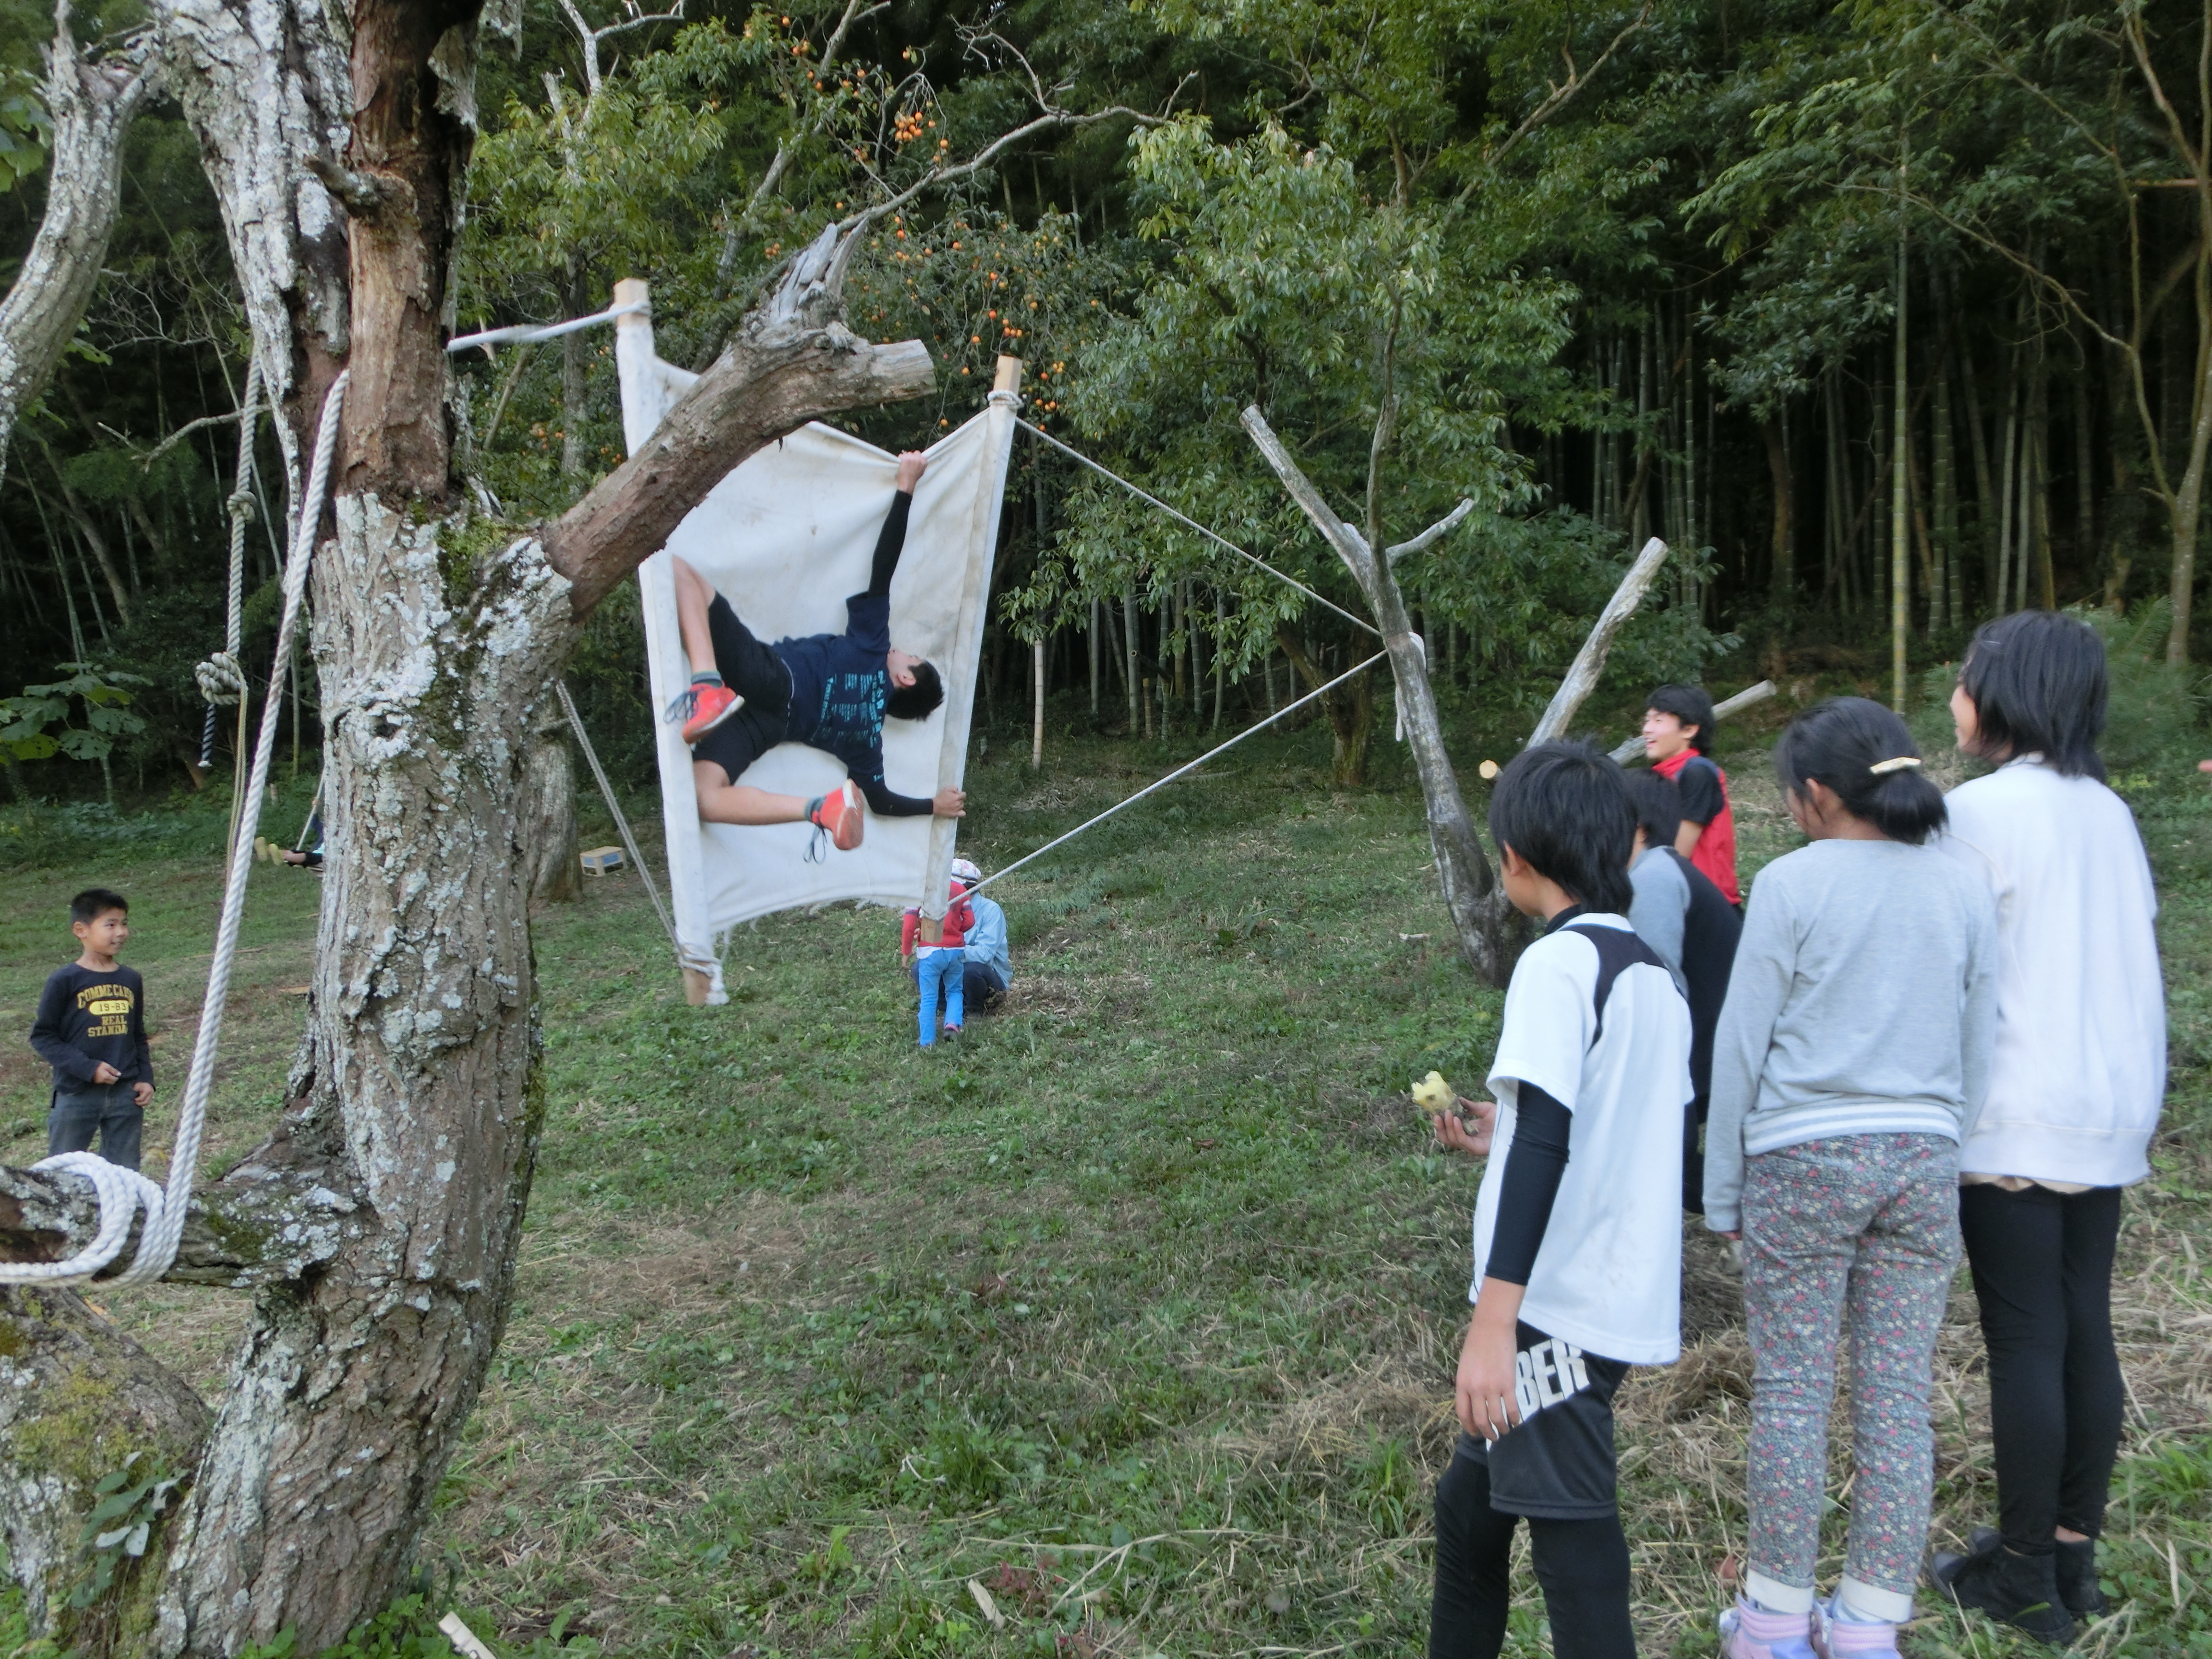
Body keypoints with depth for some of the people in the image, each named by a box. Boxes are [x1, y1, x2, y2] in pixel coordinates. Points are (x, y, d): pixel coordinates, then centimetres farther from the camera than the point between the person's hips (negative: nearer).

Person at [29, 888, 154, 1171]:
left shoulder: (131, 980, 7)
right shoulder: (64, 981, -8)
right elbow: (42, 1036, -8)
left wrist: (145, 1078, 5)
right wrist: (88, 1068, -16)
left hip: (125, 1095, 4)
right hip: (76, 1095, -4)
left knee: (125, 1175, 10)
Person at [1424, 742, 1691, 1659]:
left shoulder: (1559, 962, -15)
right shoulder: (1652, 971, 11)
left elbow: (1544, 1142, -23)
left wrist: (1492, 1324, -25)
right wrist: (1509, 1139, 30)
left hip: (1560, 1308, -9)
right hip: (1627, 1300, 9)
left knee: (1573, 1547, 0)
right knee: (1473, 1500, 21)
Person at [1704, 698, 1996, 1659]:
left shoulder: (1794, 884, -7)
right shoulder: (1963, 893, 7)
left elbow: (1741, 1045, -5)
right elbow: (1979, 1055, 12)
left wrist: (1723, 1192, 4)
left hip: (1803, 1157, -4)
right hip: (1922, 1160, 4)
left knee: (1792, 1392, 5)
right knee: (1898, 1398, 9)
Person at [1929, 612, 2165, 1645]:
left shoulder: (1983, 807, -11)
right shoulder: (2110, 812, 10)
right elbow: (2137, 967, 14)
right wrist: (2141, 1097, 21)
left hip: (2015, 1120, -7)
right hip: (2109, 1112, 7)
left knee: (2025, 1339, -1)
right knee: (2086, 1331, 11)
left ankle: (2025, 1579, 8)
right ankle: (2074, 1556, 21)